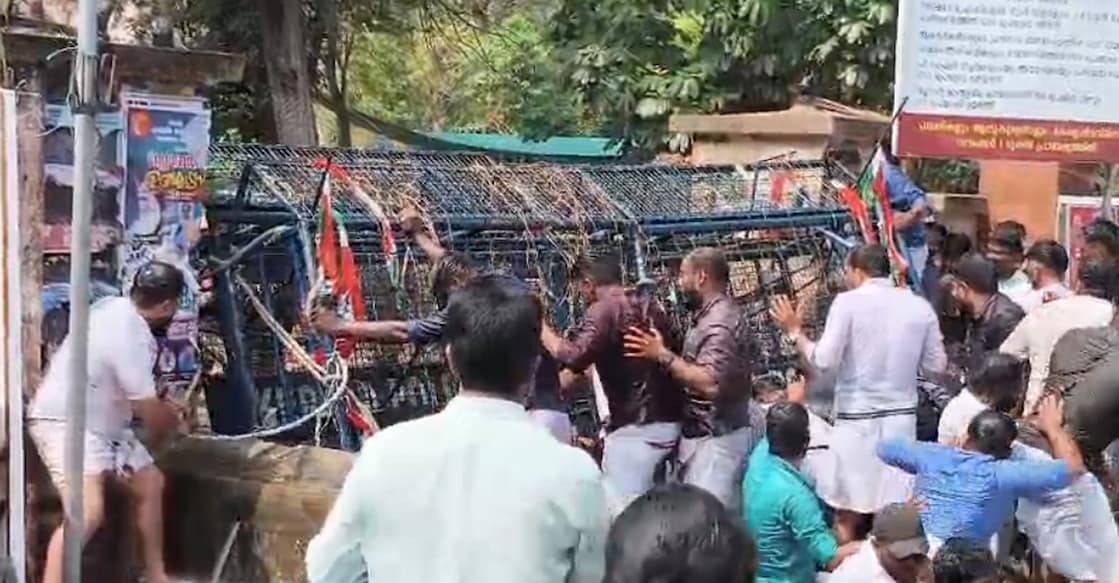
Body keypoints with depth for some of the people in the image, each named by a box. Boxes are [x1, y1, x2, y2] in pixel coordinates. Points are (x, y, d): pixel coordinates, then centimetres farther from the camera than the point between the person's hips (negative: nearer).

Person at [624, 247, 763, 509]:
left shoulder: (719, 322, -19)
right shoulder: (712, 314, 13)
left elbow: (710, 383, -30)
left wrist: (662, 355, -25)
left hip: (717, 436, -11)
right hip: (706, 431, 11)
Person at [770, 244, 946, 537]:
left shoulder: (848, 302, -10)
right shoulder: (919, 306, 2)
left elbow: (824, 361, -14)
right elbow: (936, 364, 7)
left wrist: (795, 332, -1)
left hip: (857, 419, -4)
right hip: (902, 417, 4)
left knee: (847, 513, 5)